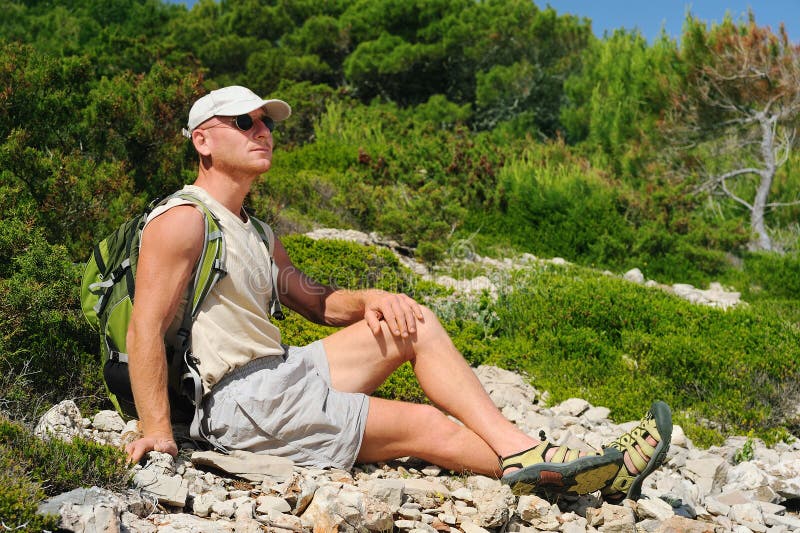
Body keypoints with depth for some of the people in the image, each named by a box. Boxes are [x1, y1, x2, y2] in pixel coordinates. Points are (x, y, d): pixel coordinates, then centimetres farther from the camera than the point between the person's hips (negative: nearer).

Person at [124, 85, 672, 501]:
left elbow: (315, 301, 20)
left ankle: (524, 453, -12)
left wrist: (368, 301, -1)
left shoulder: (254, 232, 19)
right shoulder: (183, 221, -11)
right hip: (240, 401, -9)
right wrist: (157, 432, -24)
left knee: (414, 324, -1)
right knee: (426, 426, -11)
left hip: (282, 373, 9)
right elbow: (146, 329, -18)